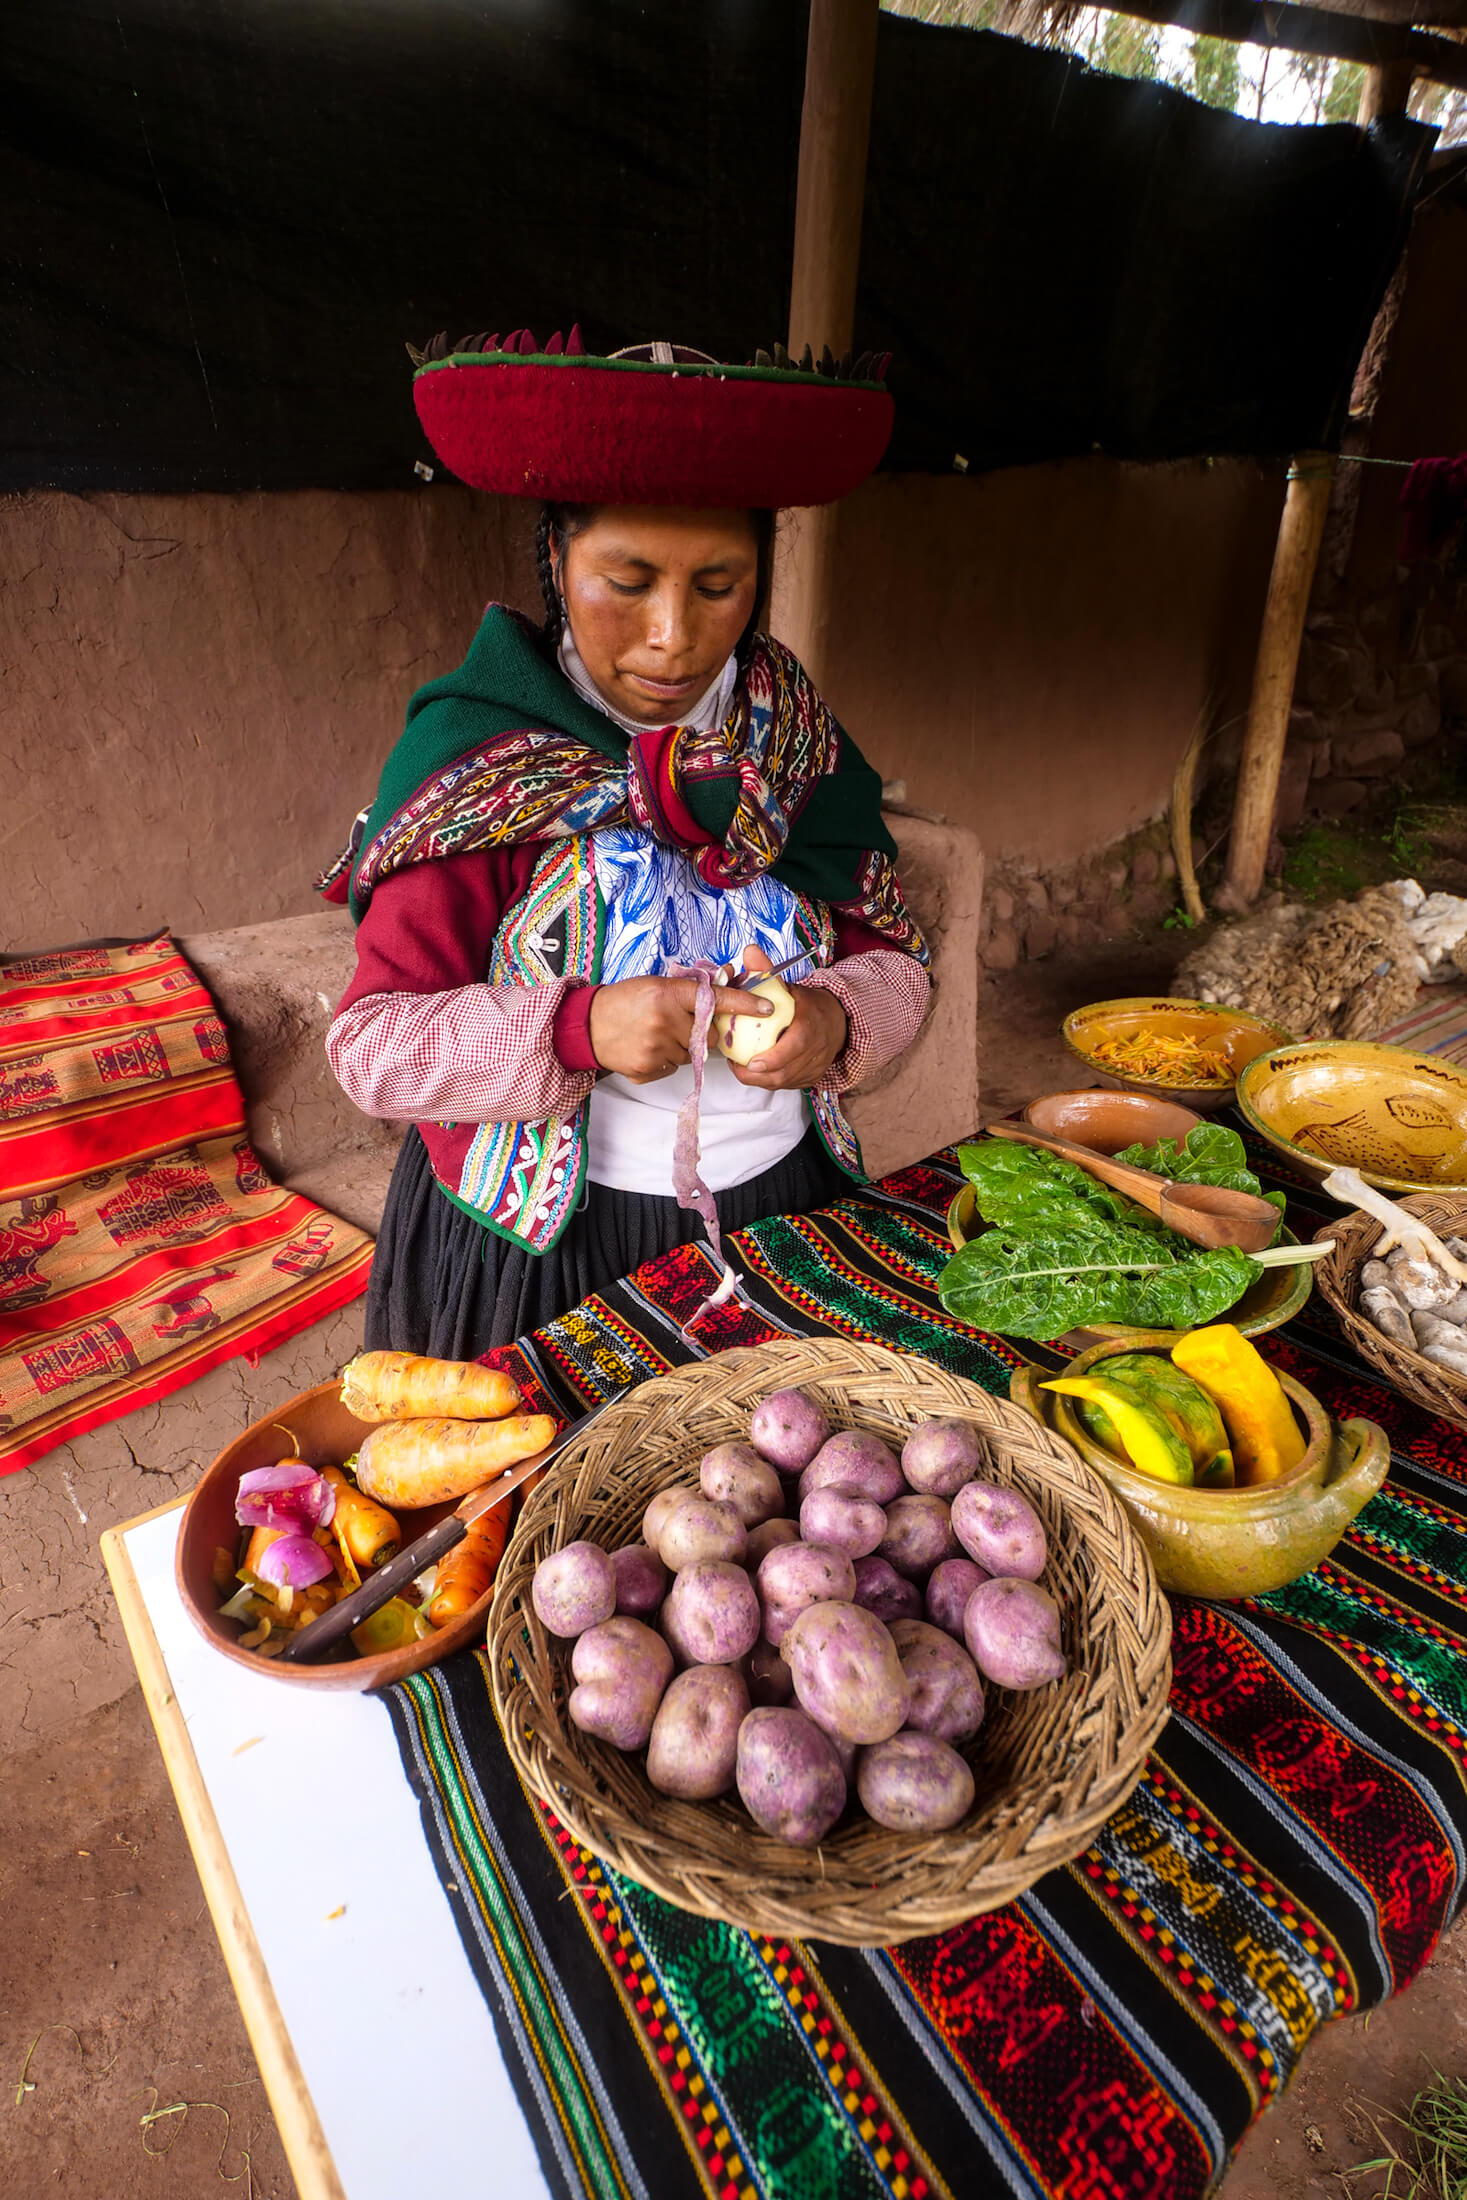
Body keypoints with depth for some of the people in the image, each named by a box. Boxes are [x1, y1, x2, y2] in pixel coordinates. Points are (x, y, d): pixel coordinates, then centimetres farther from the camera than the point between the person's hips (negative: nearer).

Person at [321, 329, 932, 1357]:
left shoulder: (796, 736, -1)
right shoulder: (474, 755, -13)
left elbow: (893, 954, 2)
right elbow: (370, 1042, -14)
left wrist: (837, 1017, -21)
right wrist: (578, 1031, -29)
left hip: (781, 1209, 4)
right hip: (539, 1247, -3)